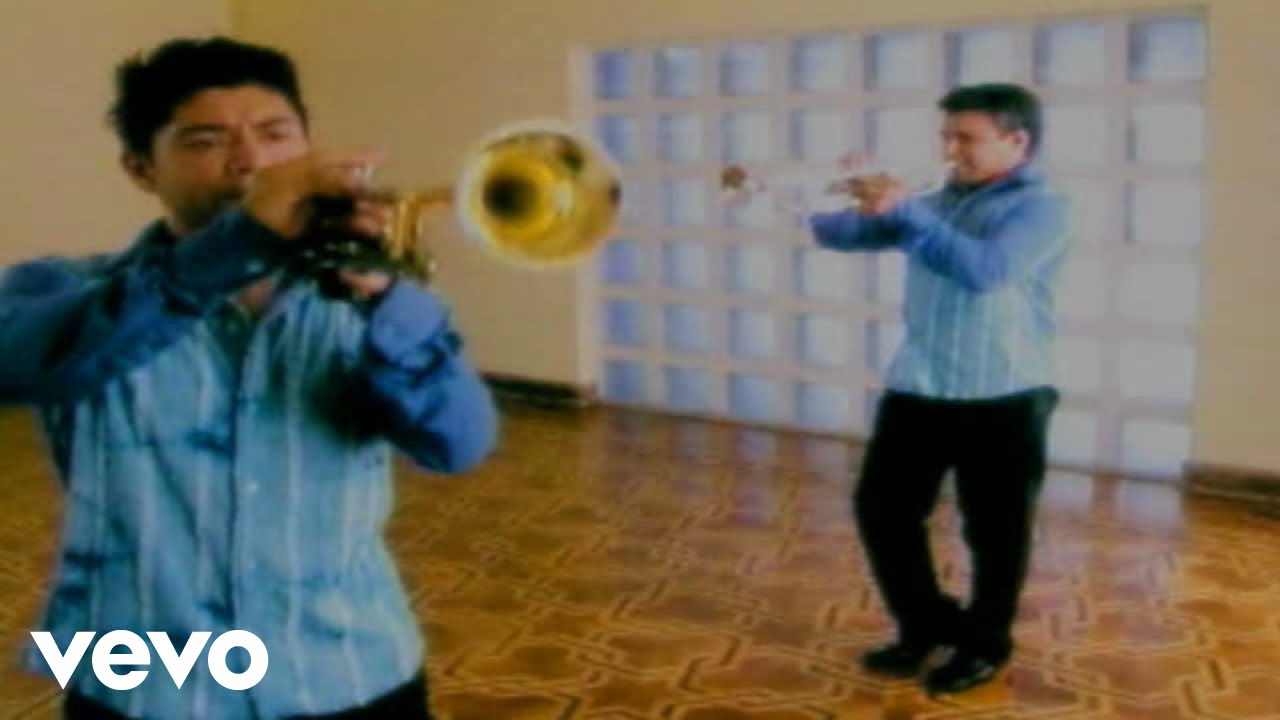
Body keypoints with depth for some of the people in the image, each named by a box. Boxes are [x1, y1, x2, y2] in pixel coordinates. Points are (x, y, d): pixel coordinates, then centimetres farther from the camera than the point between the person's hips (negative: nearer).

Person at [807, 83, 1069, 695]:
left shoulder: (1040, 206, -8)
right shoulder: (938, 201, 12)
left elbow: (986, 269, -26)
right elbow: (846, 234, 11)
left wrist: (905, 210, -26)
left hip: (1003, 398, -6)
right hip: (917, 389, 7)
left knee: (995, 529, 5)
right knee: (880, 508, 9)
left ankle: (984, 645, 26)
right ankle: (927, 624, 28)